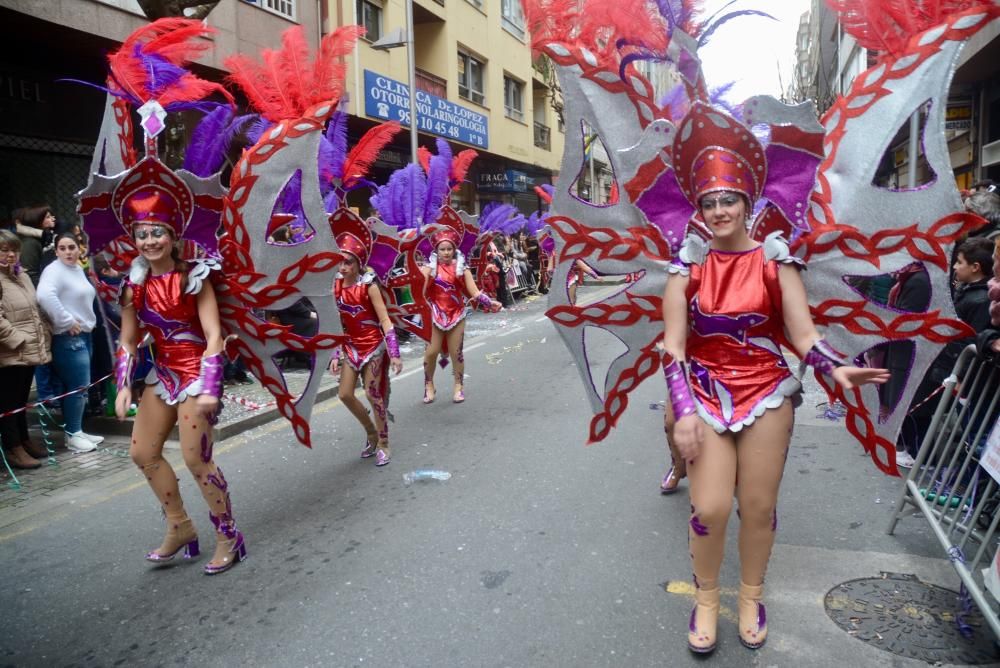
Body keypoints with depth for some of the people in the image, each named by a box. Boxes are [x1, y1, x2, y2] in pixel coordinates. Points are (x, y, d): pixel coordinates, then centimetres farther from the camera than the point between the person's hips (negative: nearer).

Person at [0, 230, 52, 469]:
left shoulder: (22, 275, 16)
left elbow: (35, 311, 22)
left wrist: (42, 338, 14)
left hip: (30, 352, 8)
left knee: (21, 399, 19)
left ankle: (23, 441, 30)